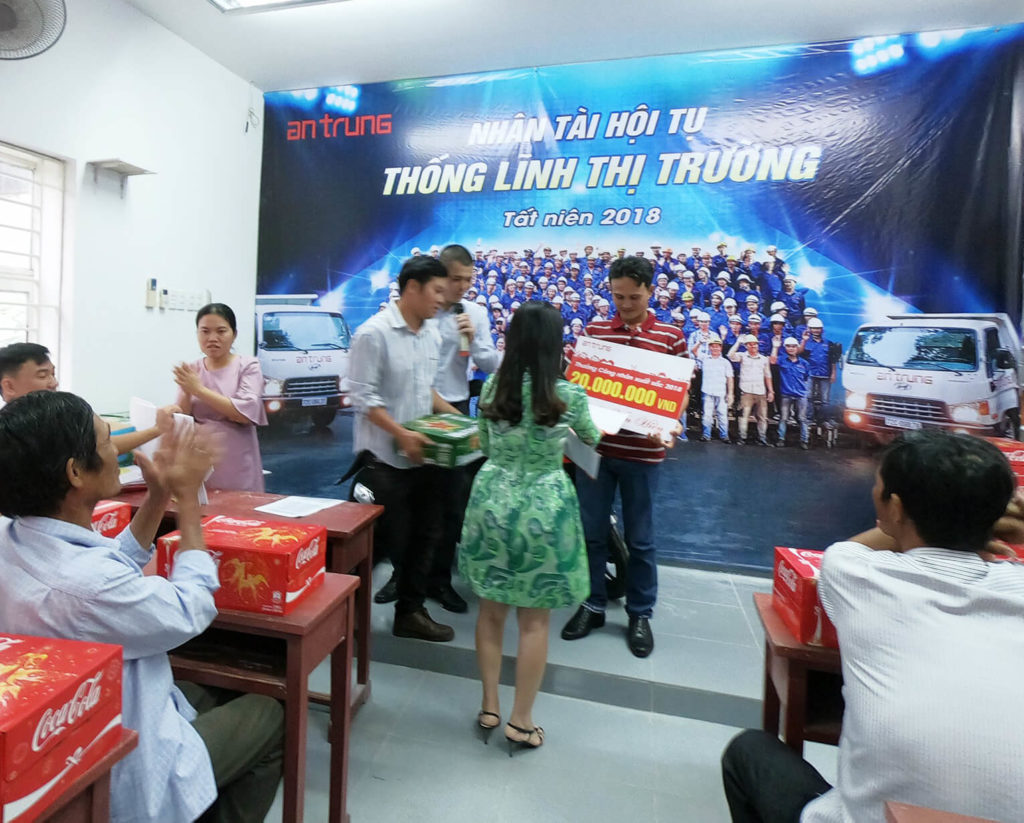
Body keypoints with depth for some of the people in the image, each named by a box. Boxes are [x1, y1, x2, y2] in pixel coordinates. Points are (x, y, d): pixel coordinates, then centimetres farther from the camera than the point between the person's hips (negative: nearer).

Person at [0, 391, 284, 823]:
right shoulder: (85, 584, -40)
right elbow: (192, 610, -21)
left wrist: (158, 495, -5)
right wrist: (188, 496, -16)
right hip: (120, 777, -8)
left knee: (211, 693, 28)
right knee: (267, 715, 13)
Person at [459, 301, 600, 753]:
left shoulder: (491, 388, -1)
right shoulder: (568, 396, -11)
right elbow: (592, 440, 10)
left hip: (492, 500, 4)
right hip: (543, 508, -3)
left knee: (491, 610, 17)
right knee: (535, 620, 11)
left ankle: (489, 708, 31)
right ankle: (520, 722, 24)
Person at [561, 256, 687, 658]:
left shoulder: (671, 335, 0)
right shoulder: (594, 330, 3)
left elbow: (681, 390, 3)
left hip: (642, 452, -1)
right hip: (596, 445, 2)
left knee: (640, 537, 11)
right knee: (591, 530, 10)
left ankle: (640, 614, 28)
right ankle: (592, 605, 28)